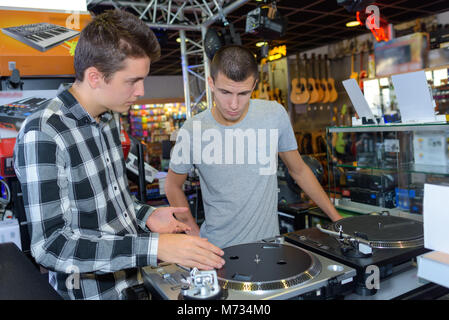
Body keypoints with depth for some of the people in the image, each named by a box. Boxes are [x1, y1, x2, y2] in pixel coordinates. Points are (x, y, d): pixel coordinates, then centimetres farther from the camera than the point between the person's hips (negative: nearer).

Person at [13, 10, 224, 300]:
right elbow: (50, 245, -27)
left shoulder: (110, 118, 2)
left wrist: (145, 215, -3)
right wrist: (154, 247, -34)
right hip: (92, 291, -6)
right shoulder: (42, 135, -23)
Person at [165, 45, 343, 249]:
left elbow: (299, 171, 8)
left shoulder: (275, 115, -5)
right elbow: (173, 186, 6)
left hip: (268, 240, 0)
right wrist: (195, 236, 0)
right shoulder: (192, 131, -9)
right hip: (218, 247, 0)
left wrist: (337, 218, 11)